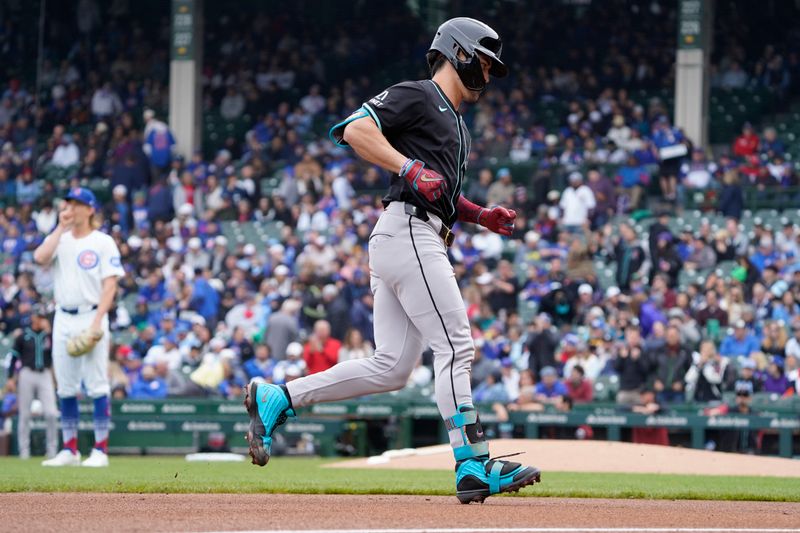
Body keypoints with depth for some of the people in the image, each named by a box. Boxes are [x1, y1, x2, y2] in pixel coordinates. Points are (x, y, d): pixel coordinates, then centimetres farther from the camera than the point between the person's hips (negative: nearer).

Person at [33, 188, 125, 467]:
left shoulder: (103, 242, -1)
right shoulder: (59, 240, 12)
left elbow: (110, 286, -7)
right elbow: (40, 257, -9)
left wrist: (97, 322, -17)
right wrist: (61, 228, -6)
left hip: (91, 316, -5)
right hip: (63, 318, 5)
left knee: (97, 386, -7)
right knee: (66, 388, 6)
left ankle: (100, 450, -6)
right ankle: (69, 450, 11)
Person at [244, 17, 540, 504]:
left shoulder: (455, 123, 28)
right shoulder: (417, 96, -1)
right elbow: (356, 130, -15)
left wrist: (482, 216, 18)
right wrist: (410, 168, -22)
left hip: (424, 240, 10)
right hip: (408, 232, -10)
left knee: (391, 368, 4)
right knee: (456, 346, -12)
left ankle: (275, 399, 7)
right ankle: (474, 468, -14)